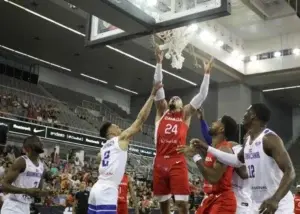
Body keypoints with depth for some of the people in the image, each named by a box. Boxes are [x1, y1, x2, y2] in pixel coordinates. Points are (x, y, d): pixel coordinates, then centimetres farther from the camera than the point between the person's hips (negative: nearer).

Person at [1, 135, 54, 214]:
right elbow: (4, 185, -19)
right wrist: (26, 191, -29)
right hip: (13, 206, -8)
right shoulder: (21, 161, -14)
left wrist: (46, 193, -3)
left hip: (26, 207, 8)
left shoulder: (41, 166, 10)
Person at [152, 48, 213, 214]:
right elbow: (158, 86, 6)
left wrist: (206, 73, 3)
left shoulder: (185, 114, 13)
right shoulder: (162, 111, 14)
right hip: (160, 162, 2)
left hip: (178, 163, -2)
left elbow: (202, 95, 6)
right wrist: (159, 63, 0)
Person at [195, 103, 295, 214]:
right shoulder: (248, 140, 9)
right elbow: (237, 160, 28)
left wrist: (275, 199, -39)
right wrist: (207, 148, 26)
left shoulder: (269, 138, -17)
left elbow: (290, 172, -24)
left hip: (278, 204, -8)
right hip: (257, 205, 8)